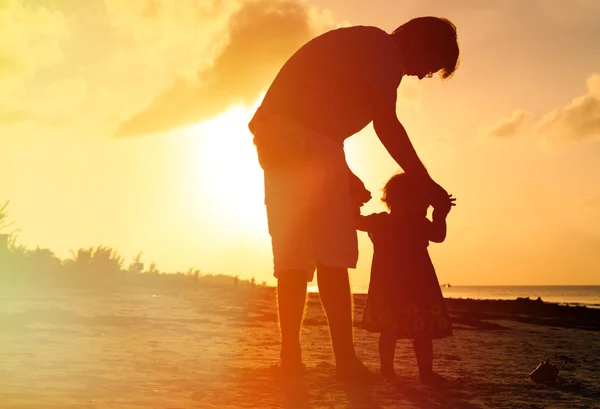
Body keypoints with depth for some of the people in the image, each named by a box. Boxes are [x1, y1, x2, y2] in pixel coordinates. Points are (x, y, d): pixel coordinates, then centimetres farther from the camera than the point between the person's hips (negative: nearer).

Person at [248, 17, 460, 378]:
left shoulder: (360, 45, 29)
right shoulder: (384, 49, 1)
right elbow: (386, 124, -9)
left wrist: (345, 177, 26)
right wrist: (428, 184, -2)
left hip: (274, 133, 10)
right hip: (305, 136, -10)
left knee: (293, 254, 7)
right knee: (331, 254, -9)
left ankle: (291, 357, 7)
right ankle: (346, 361, -8)